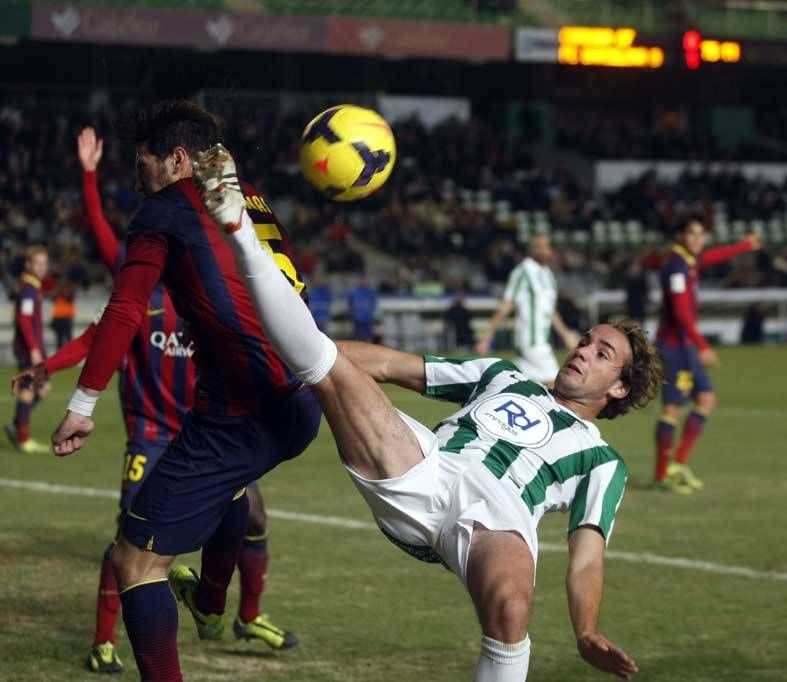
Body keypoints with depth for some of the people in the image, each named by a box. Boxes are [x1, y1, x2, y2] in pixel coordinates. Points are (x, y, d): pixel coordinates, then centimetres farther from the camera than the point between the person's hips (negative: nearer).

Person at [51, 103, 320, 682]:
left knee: (134, 563, -3)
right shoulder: (255, 203, 20)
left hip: (237, 413, -9)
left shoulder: (166, 210, -1)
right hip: (301, 409, 9)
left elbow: (126, 312, -10)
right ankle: (211, 604, 63)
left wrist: (82, 405, -10)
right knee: (231, 478, 42)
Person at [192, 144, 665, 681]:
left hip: (495, 516, -3)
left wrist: (587, 634, -9)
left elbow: (586, 555, 11)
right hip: (422, 473, 3)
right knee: (330, 362, -12)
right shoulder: (504, 376, 37)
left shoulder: (601, 461, 25)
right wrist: (302, 345, 21)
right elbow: (400, 367, 31)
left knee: (510, 608, -39)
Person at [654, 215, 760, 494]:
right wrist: (702, 346, -26)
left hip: (685, 346, 10)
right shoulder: (677, 266, -15)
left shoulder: (690, 261, 13)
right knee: (673, 407, -9)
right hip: (674, 345, -10)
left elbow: (715, 256, 37)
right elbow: (681, 311, -23)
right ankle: (663, 475, -5)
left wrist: (745, 245, 52)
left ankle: (679, 463, 8)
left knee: (706, 400, 8)